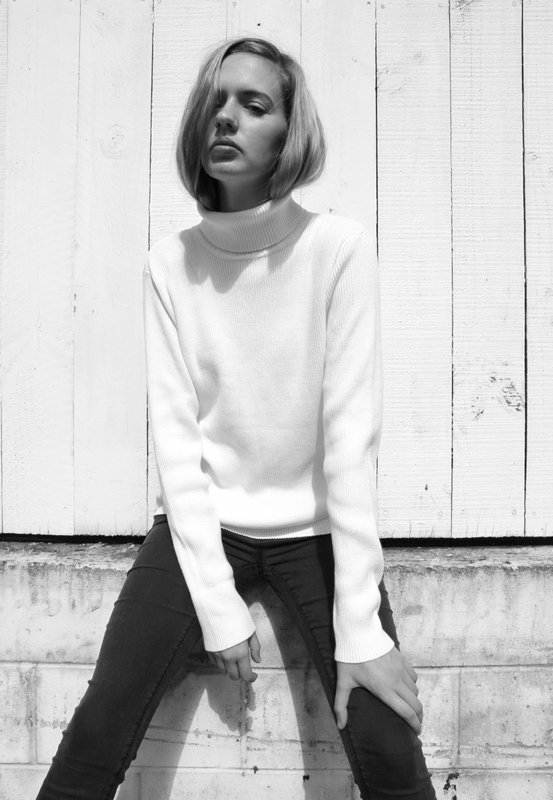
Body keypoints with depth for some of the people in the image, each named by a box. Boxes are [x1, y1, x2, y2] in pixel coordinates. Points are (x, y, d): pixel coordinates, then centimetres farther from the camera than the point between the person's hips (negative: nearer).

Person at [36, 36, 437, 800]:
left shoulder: (340, 248, -13)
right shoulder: (170, 263, -6)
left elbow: (353, 431, -17)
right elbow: (174, 430, -9)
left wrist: (360, 626, -20)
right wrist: (217, 604, -15)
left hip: (315, 529, -1)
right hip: (203, 524, 2)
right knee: (97, 736, -8)